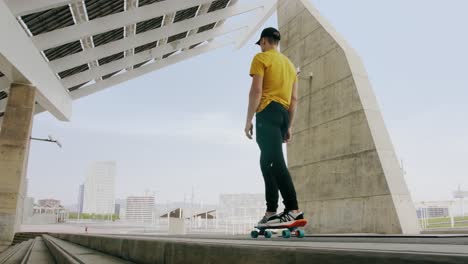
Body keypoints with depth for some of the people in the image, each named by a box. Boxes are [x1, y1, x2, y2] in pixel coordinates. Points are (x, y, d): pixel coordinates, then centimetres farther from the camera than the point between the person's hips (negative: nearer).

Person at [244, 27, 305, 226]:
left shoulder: (261, 58, 2)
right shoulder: (290, 64, 25)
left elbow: (256, 91, -10)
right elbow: (294, 99, 20)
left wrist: (249, 120, -9)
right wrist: (289, 126, 20)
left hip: (268, 113, -8)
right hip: (284, 114, 8)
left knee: (276, 162, -15)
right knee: (267, 161, 12)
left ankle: (293, 210, -23)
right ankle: (271, 211, 11)